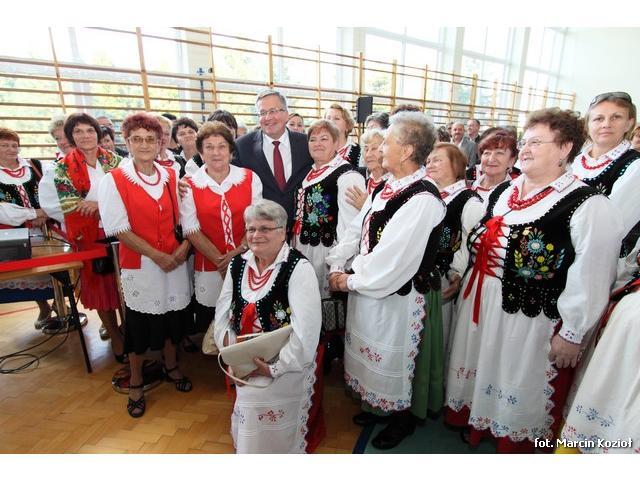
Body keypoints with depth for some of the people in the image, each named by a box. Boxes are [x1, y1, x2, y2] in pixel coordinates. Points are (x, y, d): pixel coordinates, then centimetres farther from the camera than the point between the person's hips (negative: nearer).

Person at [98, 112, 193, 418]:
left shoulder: (170, 176, 4)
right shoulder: (114, 180, -7)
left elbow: (183, 218, 8)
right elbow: (120, 229, -12)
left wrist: (185, 245, -10)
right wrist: (157, 256, -16)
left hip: (175, 261, 4)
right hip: (139, 264, -3)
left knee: (172, 317, 16)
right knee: (139, 323, 10)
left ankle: (170, 366, 42)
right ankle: (136, 383, 33)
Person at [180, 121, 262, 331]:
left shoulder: (250, 178, 1)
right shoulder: (190, 185, 0)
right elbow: (191, 230, -4)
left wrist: (238, 252, -13)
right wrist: (221, 261, -12)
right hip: (208, 266, 0)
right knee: (208, 321, 12)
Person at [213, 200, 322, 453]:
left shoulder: (299, 268, -19)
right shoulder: (238, 264, 0)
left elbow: (306, 332, -24)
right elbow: (222, 314, 2)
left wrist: (273, 367, -22)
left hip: (284, 371, -5)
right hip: (244, 370, 5)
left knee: (277, 436, 8)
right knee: (248, 432, 20)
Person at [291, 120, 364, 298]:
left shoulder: (347, 175, -13)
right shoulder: (309, 172, 11)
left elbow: (350, 224, -18)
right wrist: (294, 243, 13)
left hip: (326, 254, -7)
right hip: (301, 249, 7)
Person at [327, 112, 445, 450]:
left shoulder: (423, 200, -24)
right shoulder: (386, 188, 2)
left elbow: (394, 259, -26)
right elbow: (357, 229, 4)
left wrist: (351, 281, -16)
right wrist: (337, 267, -6)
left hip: (398, 297, -8)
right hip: (368, 288, 8)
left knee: (395, 358, 15)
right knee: (372, 354, 24)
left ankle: (403, 418, 44)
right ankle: (377, 405, 51)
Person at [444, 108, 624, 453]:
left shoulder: (588, 205, -14)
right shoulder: (503, 191, 7)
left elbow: (591, 279, -16)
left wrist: (572, 333, -14)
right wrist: (463, 281, 16)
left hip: (531, 317, -6)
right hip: (480, 303, 7)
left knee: (519, 386, 14)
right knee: (481, 371, 23)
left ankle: (515, 440, 40)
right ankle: (476, 423, 48)